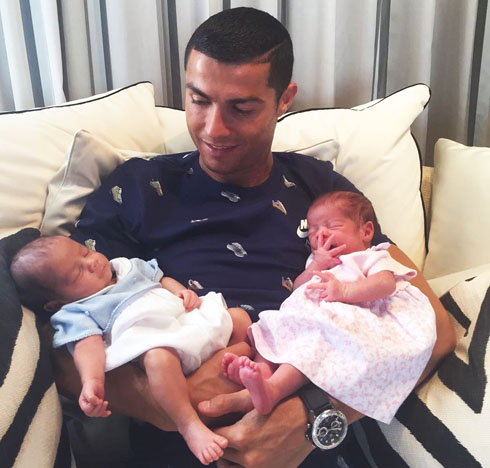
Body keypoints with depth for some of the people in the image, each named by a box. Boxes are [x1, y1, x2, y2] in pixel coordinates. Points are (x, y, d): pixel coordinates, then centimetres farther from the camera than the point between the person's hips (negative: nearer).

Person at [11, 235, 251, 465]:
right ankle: (189, 425, -31)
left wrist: (184, 292, 9)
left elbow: (162, 279, 31)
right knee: (159, 358, -40)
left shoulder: (128, 267, 27)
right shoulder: (76, 314, 7)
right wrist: (91, 381, -29)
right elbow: (88, 345, -9)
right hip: (154, 338, -7)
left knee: (238, 316, -1)